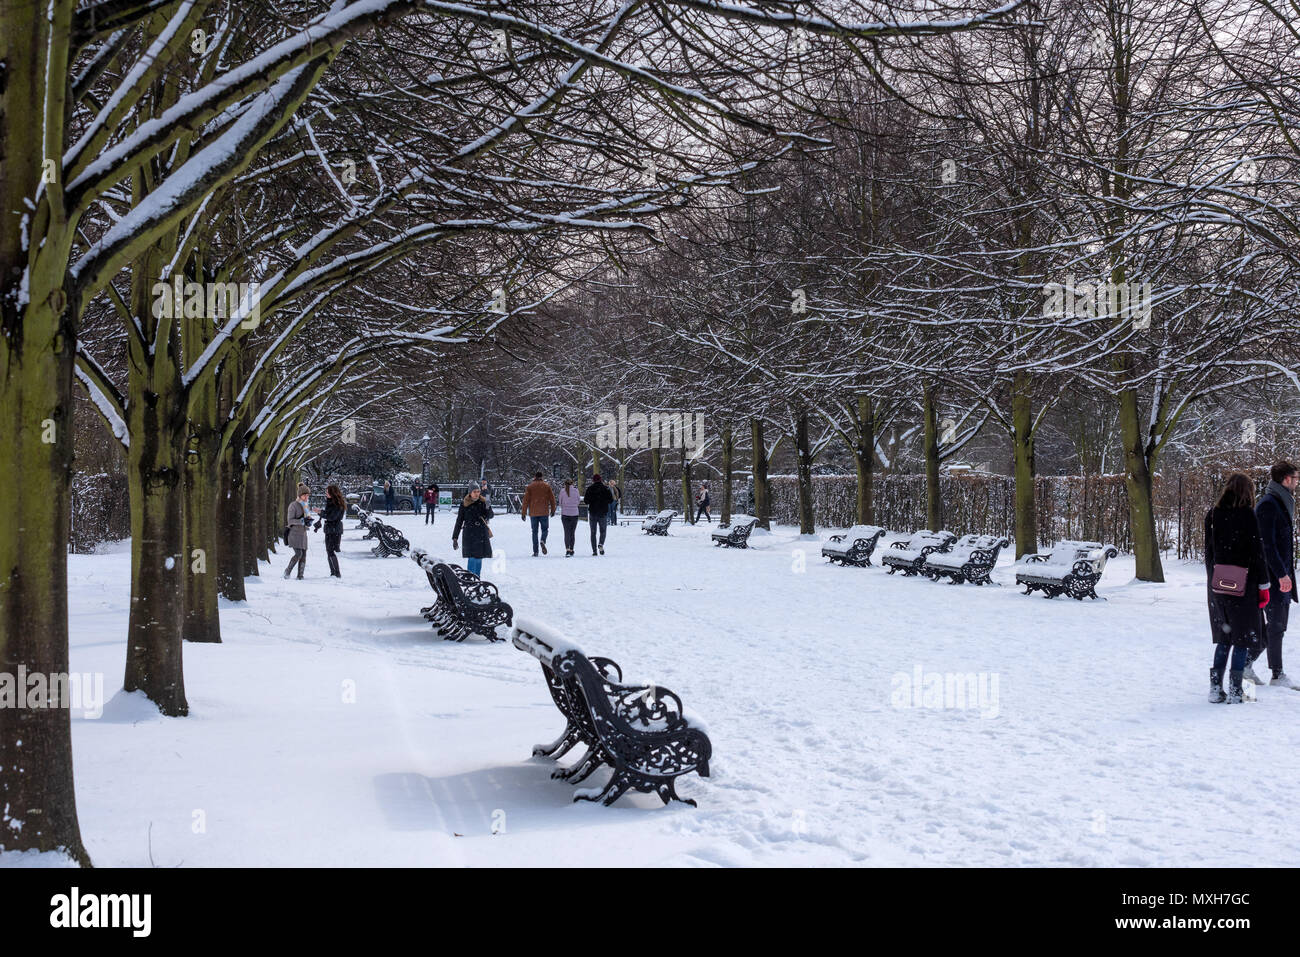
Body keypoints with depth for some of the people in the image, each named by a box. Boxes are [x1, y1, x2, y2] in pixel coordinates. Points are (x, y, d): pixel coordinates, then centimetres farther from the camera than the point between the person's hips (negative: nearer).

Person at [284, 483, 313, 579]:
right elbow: (290, 520, -13)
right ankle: (287, 571, 1)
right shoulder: (293, 505, -8)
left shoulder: (305, 506, 15)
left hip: (303, 533, 7)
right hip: (295, 533, -7)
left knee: (304, 555, -1)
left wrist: (309, 520, -1)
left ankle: (300, 575, 1)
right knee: (298, 554, -16)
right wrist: (302, 521, -24)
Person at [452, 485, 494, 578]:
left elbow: (490, 516, -5)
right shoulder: (464, 505, -1)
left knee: (479, 557, 8)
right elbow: (459, 522, 3)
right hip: (470, 534, -3)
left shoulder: (483, 502, 5)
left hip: (482, 534, 3)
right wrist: (455, 538, 2)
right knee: (472, 558, -13)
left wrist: (488, 508, -26)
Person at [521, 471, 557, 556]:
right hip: (544, 512, 0)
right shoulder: (547, 486, 3)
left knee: (534, 531, 7)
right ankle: (543, 541, -21)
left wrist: (523, 513, 2)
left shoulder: (530, 486, 2)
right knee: (544, 529, 11)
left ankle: (535, 551, 4)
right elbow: (552, 499, 6)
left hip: (533, 513, 1)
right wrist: (553, 510, 19)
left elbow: (526, 500, -1)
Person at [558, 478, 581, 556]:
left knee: (567, 532, -1)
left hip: (565, 514, 0)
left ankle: (567, 549, -18)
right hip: (574, 514, 1)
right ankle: (571, 550, 16)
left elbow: (560, 503, 5)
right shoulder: (575, 490, -4)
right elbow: (578, 501, 6)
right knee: (572, 532, 12)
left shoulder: (562, 491, -3)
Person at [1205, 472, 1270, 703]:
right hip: (1243, 586, -5)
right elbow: (1257, 551, -11)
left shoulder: (1212, 515, 5)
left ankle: (1216, 688, 11)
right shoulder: (1247, 514, -11)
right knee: (1243, 638, 4)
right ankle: (1235, 691, 1)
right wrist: (1264, 585, -5)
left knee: (1224, 638, 15)